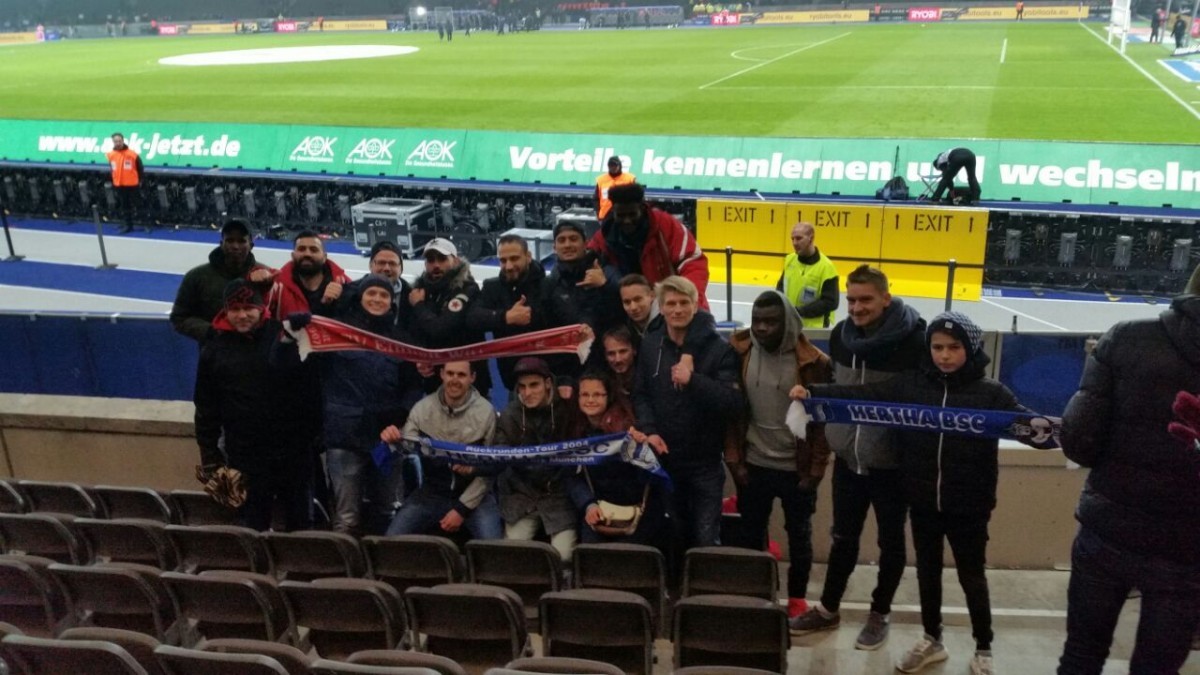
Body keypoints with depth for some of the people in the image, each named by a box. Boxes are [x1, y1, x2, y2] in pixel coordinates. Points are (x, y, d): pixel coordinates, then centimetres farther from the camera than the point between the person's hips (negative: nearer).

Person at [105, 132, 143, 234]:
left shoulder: (132, 154, -12)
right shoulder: (110, 155, -1)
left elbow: (140, 168, -2)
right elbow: (112, 170, 13)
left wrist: (140, 181, 1)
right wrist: (114, 181, 15)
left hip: (132, 184, -4)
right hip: (118, 185, 4)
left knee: (135, 206, 3)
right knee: (124, 207, 11)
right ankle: (127, 225, 19)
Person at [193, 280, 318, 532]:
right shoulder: (215, 349, 4)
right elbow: (206, 408, 8)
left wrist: (311, 433, -6)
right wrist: (209, 455, 6)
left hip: (293, 449, -1)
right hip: (245, 455, 1)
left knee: (300, 521, 11)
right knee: (253, 525, 9)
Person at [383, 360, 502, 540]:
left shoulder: (486, 412, -11)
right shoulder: (422, 408, -5)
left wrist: (462, 509, -12)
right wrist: (394, 441, -28)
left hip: (473, 495, -2)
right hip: (431, 493, 2)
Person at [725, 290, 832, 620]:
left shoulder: (812, 362, -13)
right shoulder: (738, 353, -5)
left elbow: (823, 419, -8)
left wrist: (815, 470, -10)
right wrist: (734, 459, -4)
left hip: (797, 468, -2)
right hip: (754, 465, 2)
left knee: (799, 534, 14)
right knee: (751, 533, 15)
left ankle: (797, 597, 31)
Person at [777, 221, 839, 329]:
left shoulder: (826, 267, -15)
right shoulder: (789, 260, 3)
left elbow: (830, 302, -16)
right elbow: (781, 287, 17)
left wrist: (799, 311, -21)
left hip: (813, 328, -6)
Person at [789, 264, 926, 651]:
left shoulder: (912, 340, -17)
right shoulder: (840, 334, 2)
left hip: (891, 461, -4)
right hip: (848, 457, 5)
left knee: (890, 541, 13)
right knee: (843, 537, 17)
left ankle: (880, 615, 30)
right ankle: (828, 609, 32)